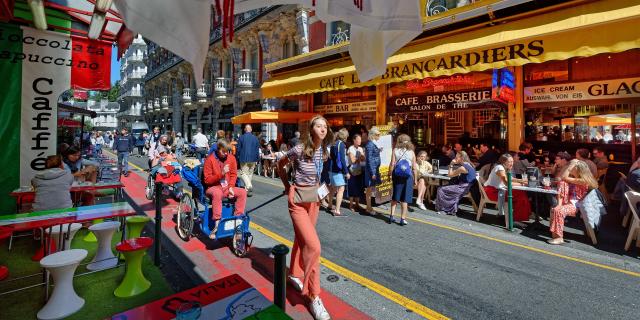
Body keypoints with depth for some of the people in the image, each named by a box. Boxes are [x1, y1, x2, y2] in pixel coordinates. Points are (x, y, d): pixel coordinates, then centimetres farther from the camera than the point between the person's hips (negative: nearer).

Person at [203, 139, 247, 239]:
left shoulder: (231, 158, 2)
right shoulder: (210, 159, -10)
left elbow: (234, 174, 9)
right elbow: (207, 180, -11)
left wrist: (231, 187, -7)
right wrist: (221, 173, -24)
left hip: (227, 188, 5)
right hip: (213, 188, -4)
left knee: (243, 192, -19)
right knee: (217, 193, -39)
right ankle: (217, 224, -36)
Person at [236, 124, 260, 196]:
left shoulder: (241, 137, -5)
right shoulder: (255, 138, 3)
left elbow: (238, 149, -2)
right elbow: (257, 150, 5)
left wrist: (237, 158, 9)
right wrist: (257, 159, 12)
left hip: (244, 159, -3)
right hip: (253, 159, 3)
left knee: (243, 173, -1)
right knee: (250, 173, 14)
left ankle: (249, 185, -24)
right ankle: (247, 189, 22)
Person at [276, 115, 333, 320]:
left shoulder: (322, 152, 1)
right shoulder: (299, 150, -18)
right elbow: (280, 165, -1)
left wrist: (317, 187, 8)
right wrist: (287, 186, 0)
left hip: (314, 199, 7)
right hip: (298, 200, -6)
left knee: (301, 240, 21)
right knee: (313, 246, -14)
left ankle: (294, 275, 43)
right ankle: (313, 295, 2)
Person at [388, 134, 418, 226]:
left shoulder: (395, 150, -3)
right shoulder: (411, 152, -1)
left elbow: (392, 164, -9)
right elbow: (414, 168, -1)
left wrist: (389, 174, 1)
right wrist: (415, 179, 7)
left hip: (397, 176, 1)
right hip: (408, 177, -1)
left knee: (395, 197, 15)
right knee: (405, 198, 6)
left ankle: (391, 216, 16)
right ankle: (403, 219, 10)